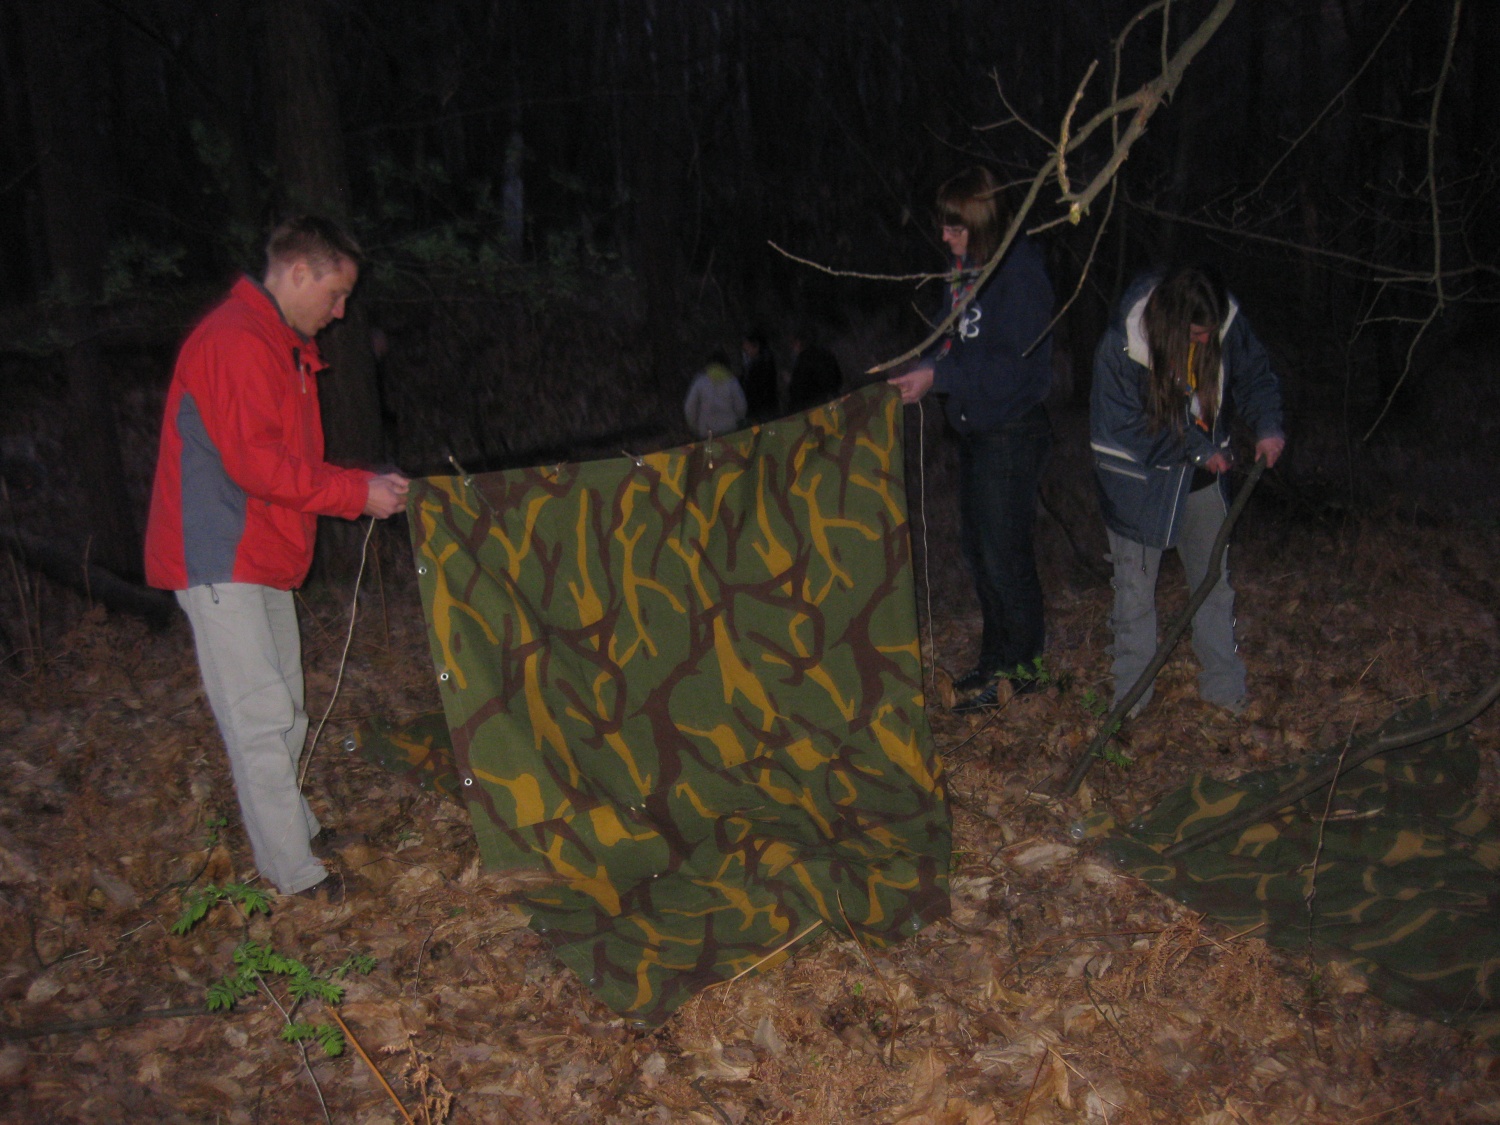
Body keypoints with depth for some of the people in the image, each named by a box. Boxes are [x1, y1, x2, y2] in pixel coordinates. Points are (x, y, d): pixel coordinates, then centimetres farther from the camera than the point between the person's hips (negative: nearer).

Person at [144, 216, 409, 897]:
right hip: (221, 559, -10)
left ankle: (294, 827, 30)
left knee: (283, 707, 16)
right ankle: (296, 878, 0)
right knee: (261, 717, -7)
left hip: (260, 555, 10)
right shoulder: (235, 342, -17)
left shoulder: (281, 345, 18)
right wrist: (357, 492, -17)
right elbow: (254, 462, -23)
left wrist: (364, 485, 7)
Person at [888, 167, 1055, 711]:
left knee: (1005, 553, -1)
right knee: (979, 548, 16)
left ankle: (1021, 666, 15)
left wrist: (939, 376, -23)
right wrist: (922, 370, -1)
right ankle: (995, 658, 30)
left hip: (1012, 435, -9)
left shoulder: (1020, 274, -18)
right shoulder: (968, 269, 8)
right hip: (975, 427, 9)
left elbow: (1013, 365, -22)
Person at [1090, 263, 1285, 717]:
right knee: (1135, 587, 6)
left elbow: (1255, 374, 0)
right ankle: (1130, 693, 21)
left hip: (1202, 476, 4)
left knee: (1215, 578, 13)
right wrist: (1198, 448, -20)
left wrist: (1267, 425, -19)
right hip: (1139, 480, -4)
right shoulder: (1121, 346, -26)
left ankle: (1224, 685, 28)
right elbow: (1125, 428, -21)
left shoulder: (1228, 326, -15)